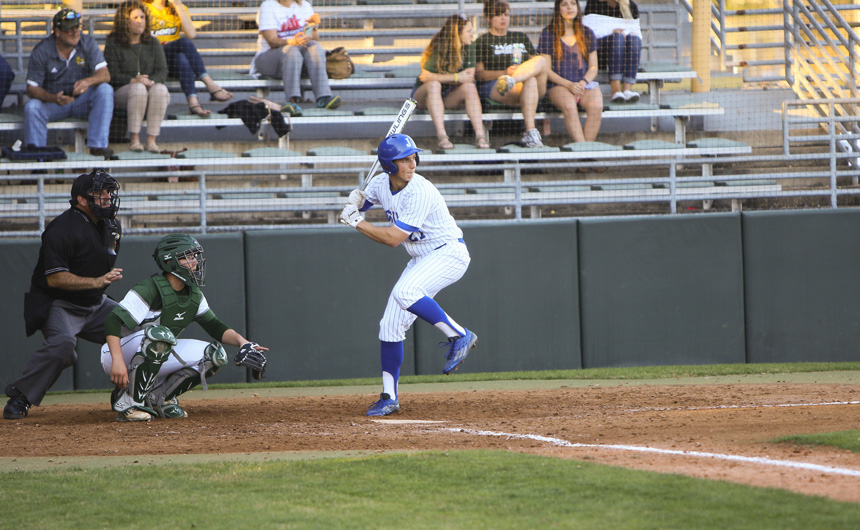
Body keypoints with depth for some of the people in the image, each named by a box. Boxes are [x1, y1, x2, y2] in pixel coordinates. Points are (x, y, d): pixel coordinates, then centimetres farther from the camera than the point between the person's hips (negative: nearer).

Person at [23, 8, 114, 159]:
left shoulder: (88, 43, -7)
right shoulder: (41, 51, -12)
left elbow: (105, 75, -16)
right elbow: (32, 88, -13)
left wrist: (88, 81, -41)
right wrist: (54, 98, -34)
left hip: (83, 100, 1)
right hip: (53, 101, -1)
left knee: (105, 90, -27)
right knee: (32, 107, -31)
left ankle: (97, 145, -30)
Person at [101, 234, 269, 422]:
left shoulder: (194, 295, 4)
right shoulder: (150, 290, -22)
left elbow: (215, 327, 10)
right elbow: (113, 322, -29)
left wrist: (243, 342, -10)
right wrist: (117, 362, -42)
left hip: (156, 359, 8)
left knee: (215, 355, -5)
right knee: (160, 334, -38)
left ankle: (159, 396, 3)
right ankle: (128, 403, -27)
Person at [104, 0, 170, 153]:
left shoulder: (152, 43, 13)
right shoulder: (113, 43, 4)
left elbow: (162, 71, 5)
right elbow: (112, 75, -4)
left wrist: (151, 81, -18)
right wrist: (133, 80, -21)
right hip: (123, 91, -3)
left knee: (160, 89, -33)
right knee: (138, 89, -37)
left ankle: (151, 139, -33)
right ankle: (134, 139, -35)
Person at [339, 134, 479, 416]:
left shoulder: (420, 192, -25)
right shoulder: (381, 184, -2)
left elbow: (393, 237, -26)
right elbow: (358, 205, 14)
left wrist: (356, 222, -20)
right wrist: (355, 201, -10)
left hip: (449, 254, -8)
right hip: (421, 260, 8)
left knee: (405, 292, -34)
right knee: (390, 325, 2)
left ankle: (459, 336, -22)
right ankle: (389, 397, 12)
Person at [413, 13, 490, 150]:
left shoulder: (468, 47, -3)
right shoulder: (438, 48, -18)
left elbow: (469, 76, -8)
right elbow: (425, 76, -27)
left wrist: (440, 77, -18)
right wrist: (456, 77, -24)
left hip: (450, 97, 4)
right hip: (424, 95, -4)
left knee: (470, 87, -25)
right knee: (434, 85, -36)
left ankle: (480, 135, -37)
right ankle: (441, 136, -46)